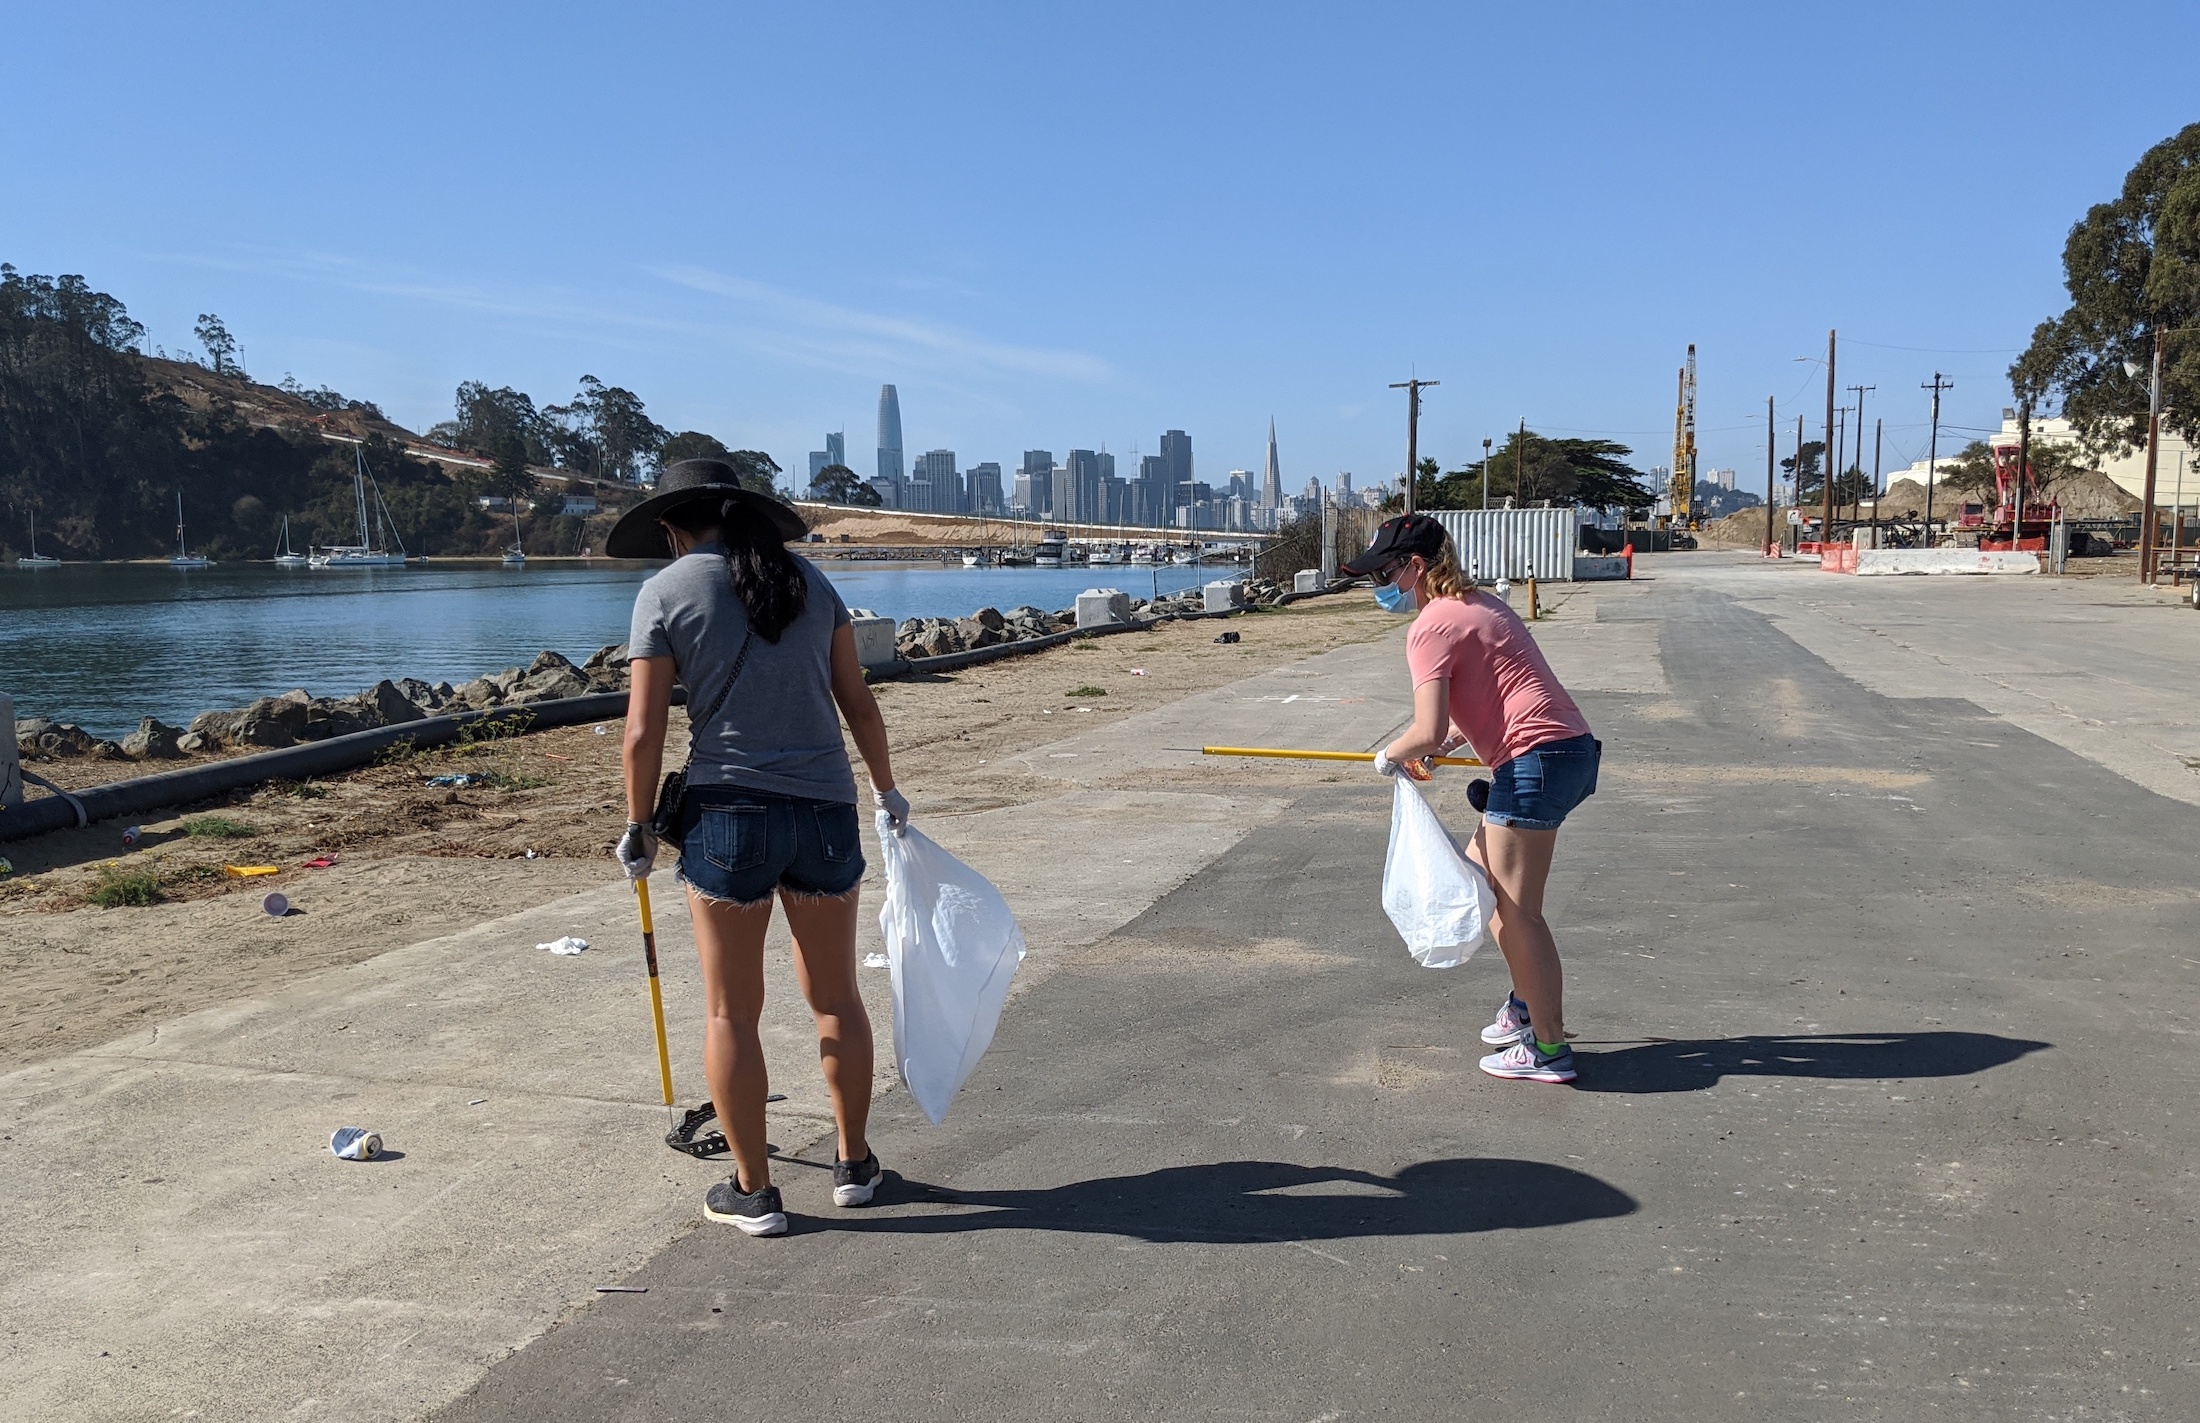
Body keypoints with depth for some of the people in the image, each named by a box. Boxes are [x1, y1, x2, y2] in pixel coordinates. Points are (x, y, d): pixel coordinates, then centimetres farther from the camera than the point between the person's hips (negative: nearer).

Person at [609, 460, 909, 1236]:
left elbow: (644, 730, -6)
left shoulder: (665, 591, -2)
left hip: (728, 810, -4)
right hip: (826, 810, 4)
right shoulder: (807, 579, 9)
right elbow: (858, 700, 12)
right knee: (836, 996, 18)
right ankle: (854, 1164, 30)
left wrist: (639, 829, 7)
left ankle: (754, 1191, 17)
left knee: (731, 1012, 10)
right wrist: (888, 792, 24)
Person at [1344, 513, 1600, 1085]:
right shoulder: (1480, 604, 19)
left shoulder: (1432, 627, -10)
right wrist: (1453, 740, 17)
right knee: (1479, 873, 21)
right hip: (1572, 750, 10)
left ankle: (1548, 1048, 4)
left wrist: (1390, 755, 1)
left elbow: (1428, 730, -19)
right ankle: (1528, 1000, 30)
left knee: (1515, 909, -3)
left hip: (1535, 760, -10)